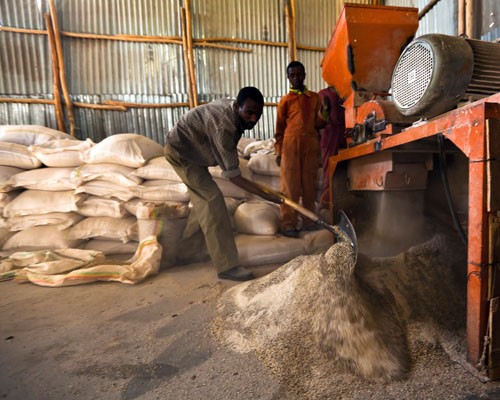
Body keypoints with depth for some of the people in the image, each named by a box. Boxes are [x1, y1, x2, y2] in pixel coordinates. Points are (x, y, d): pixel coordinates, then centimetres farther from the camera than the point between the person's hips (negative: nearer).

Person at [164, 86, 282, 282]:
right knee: (213, 199, -18)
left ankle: (187, 242, 44)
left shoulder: (232, 109, -8)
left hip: (193, 149, 10)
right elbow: (233, 175, -35)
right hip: (180, 151, -10)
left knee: (203, 197, 21)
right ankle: (227, 266, -14)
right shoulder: (224, 126, -36)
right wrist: (268, 196, -38)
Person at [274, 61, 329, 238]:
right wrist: (278, 152, 2)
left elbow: (318, 124, 13)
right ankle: (288, 224, 1)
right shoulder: (285, 101, 9)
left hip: (311, 145, 3)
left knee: (309, 185, 6)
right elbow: (279, 128, 8)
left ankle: (309, 221, 16)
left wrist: (324, 112, -8)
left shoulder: (315, 97, 16)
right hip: (291, 145, -2)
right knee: (290, 186, -4)